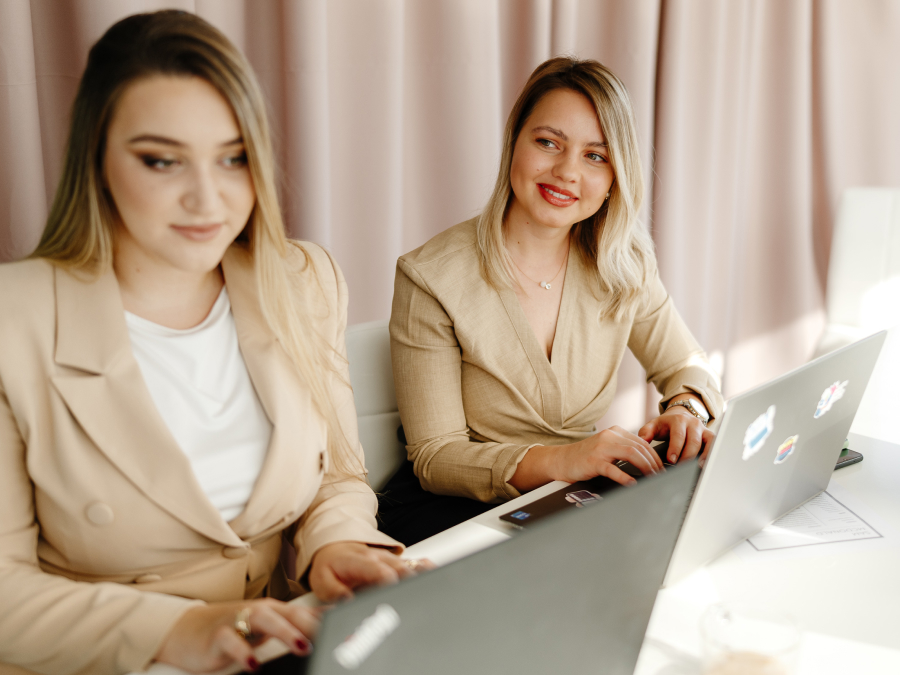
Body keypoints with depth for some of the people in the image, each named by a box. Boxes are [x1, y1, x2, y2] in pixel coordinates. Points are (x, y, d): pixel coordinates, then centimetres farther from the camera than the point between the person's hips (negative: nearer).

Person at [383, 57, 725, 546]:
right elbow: (435, 458, -16)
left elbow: (687, 366, 10)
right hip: (455, 512, -5)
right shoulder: (432, 279, -15)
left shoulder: (621, 267, 0)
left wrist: (686, 411, -15)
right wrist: (558, 461, -33)